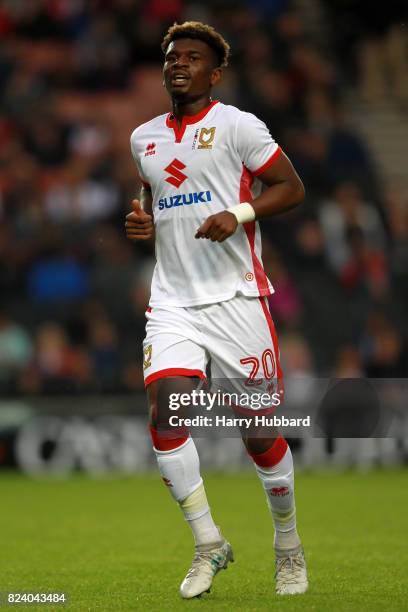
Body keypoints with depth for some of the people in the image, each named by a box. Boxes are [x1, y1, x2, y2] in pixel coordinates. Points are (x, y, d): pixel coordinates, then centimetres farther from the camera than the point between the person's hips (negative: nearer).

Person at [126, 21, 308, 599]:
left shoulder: (236, 126, -2)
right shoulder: (144, 138, 14)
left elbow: (291, 187, -3)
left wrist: (239, 214, -18)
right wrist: (143, 219, 9)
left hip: (235, 297, -4)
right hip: (172, 301, 4)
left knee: (261, 431, 0)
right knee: (166, 413, -16)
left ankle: (289, 550, 20)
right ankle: (209, 545, -2)